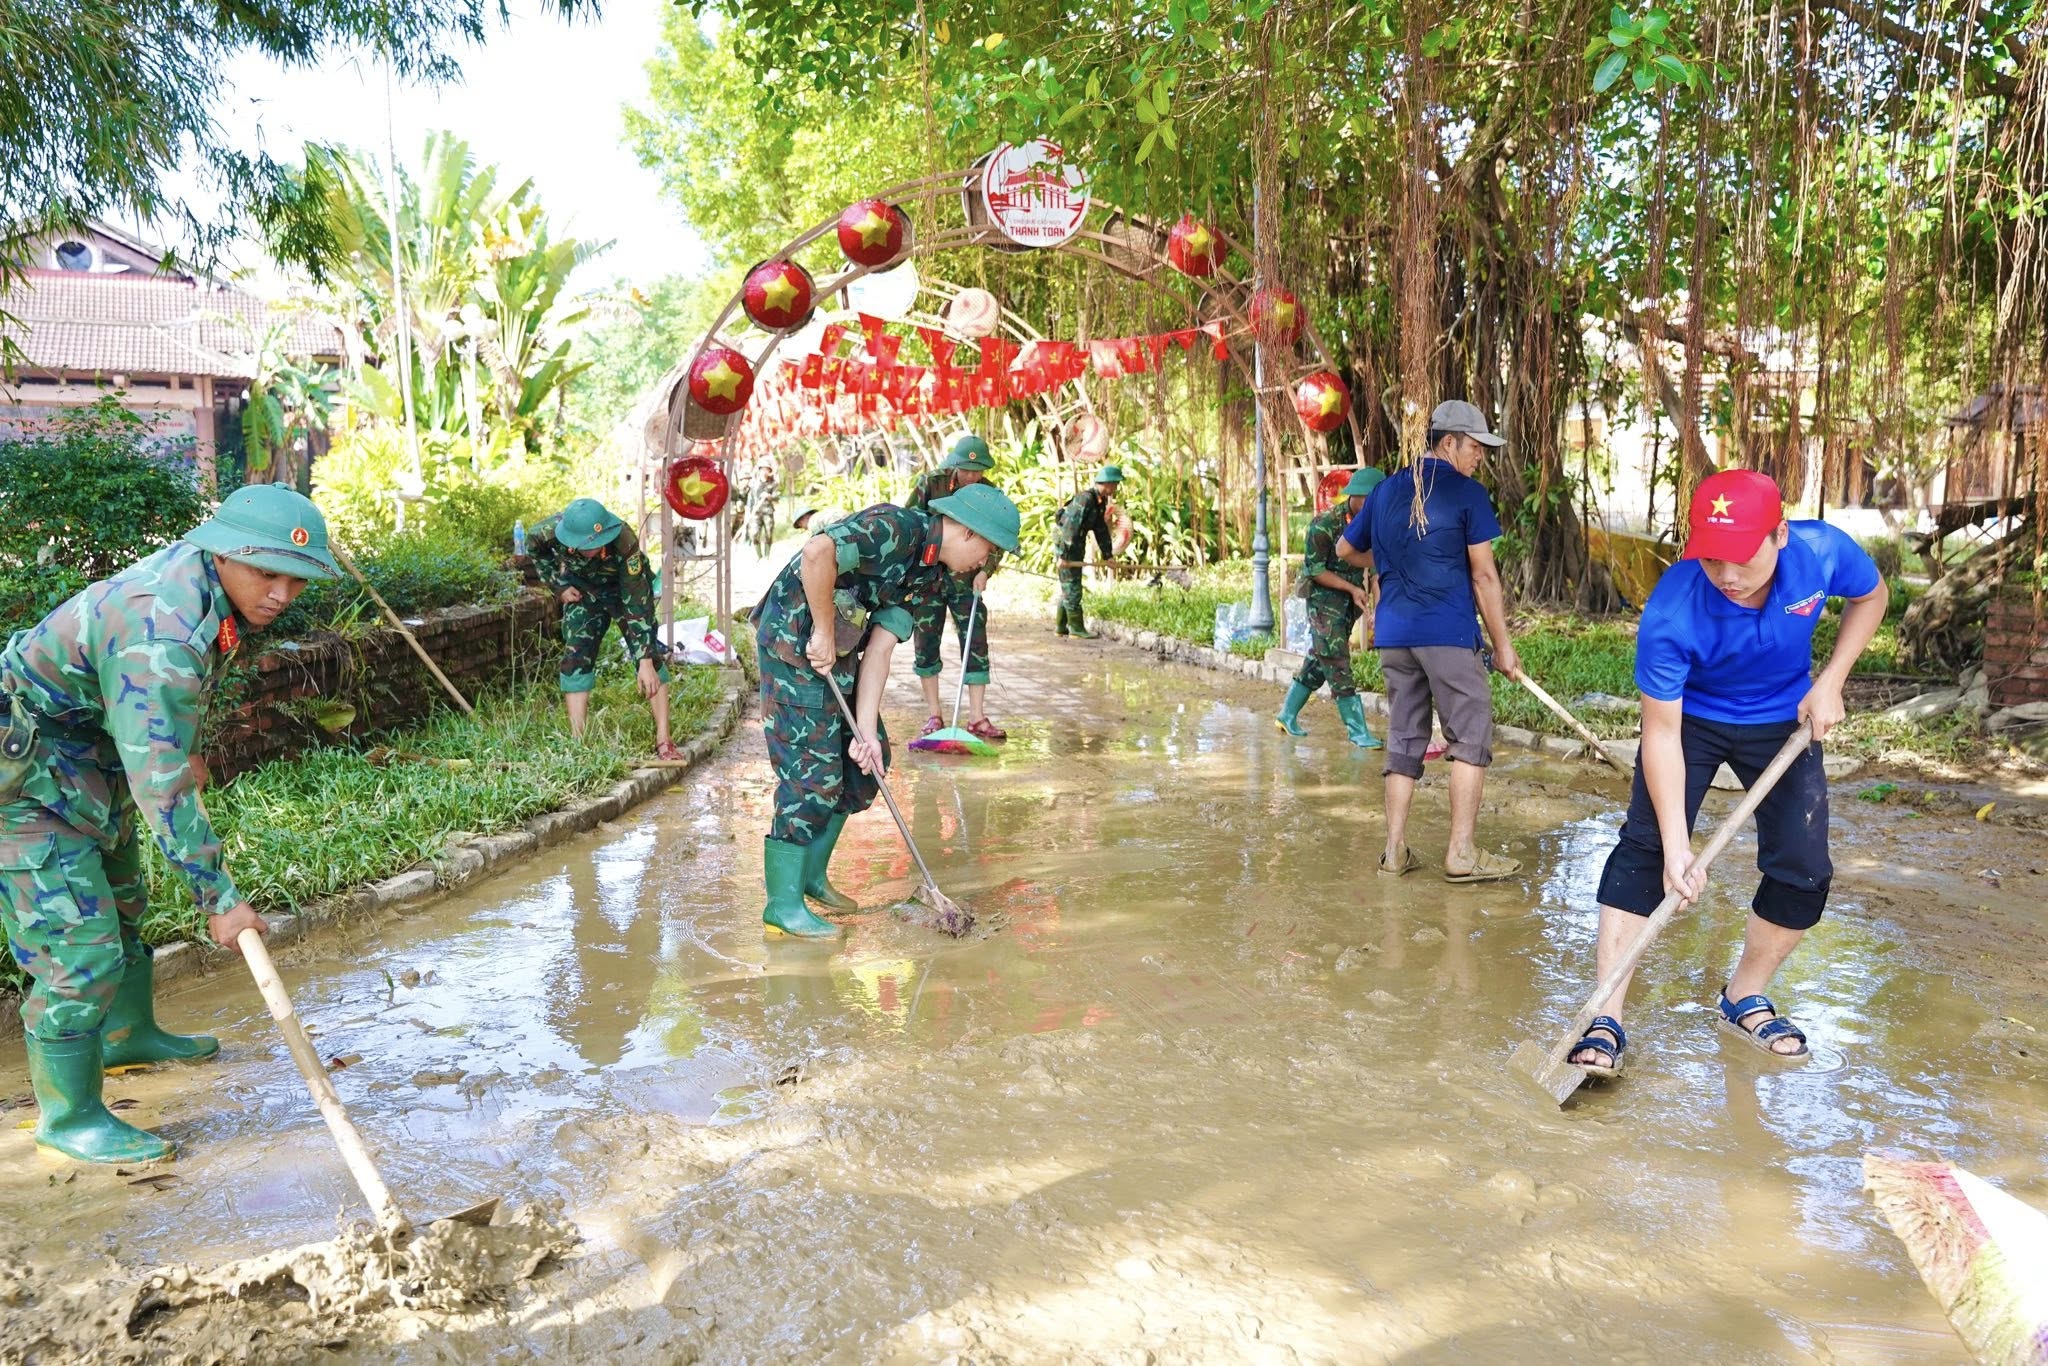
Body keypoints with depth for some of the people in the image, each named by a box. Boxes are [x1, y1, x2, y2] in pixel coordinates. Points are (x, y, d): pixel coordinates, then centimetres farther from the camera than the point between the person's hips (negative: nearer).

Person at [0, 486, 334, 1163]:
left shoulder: (200, 564, -7)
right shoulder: (160, 636, -35)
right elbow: (160, 790, -34)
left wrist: (185, 749, 18)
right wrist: (220, 898, -29)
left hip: (91, 757, 10)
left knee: (122, 904, 25)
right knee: (80, 944, -8)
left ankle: (128, 1035, 46)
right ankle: (69, 1117, 8)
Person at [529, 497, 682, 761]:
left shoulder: (624, 543, -39)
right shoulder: (552, 530, -31)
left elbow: (637, 603, -35)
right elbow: (534, 547, -4)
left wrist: (646, 662, -36)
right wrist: (558, 586, -9)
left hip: (626, 588, -2)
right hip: (582, 591, 3)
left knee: (650, 652, -16)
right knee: (575, 658, -8)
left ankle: (663, 740, -15)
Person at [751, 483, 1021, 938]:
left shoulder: (931, 577, 6)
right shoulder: (897, 528, -21)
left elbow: (879, 648, 0)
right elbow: (817, 552, -35)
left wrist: (866, 729, -11)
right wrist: (823, 631, -23)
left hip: (838, 651, 10)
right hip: (794, 640, -10)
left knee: (867, 759, 12)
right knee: (813, 773, -9)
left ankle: (812, 874, 25)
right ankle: (783, 903, 1)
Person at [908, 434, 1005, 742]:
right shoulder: (930, 483, -10)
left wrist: (985, 571, -16)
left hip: (967, 579, 1)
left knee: (976, 644, -3)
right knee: (926, 644, 3)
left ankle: (977, 718, 3)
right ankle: (933, 715, 14)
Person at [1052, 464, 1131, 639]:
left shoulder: (1101, 502, 8)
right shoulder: (1085, 498, -22)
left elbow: (1101, 530, 16)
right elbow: (1070, 527, -26)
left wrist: (1108, 554, 15)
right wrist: (1063, 556, -28)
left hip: (1077, 544, 10)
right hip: (1065, 544, -10)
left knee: (1068, 586, 14)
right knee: (1071, 585, -7)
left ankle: (1062, 626, 21)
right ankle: (1076, 628, -4)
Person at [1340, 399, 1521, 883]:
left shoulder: (1386, 491, 13)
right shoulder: (1467, 493, -4)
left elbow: (1346, 550, 25)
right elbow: (1484, 576, -5)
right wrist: (1503, 645, 0)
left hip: (1393, 634, 6)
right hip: (1448, 633, -6)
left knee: (1404, 739, 11)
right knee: (1470, 737, 1)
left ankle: (1395, 850, 11)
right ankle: (1461, 853, -1)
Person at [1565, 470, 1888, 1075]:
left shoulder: (1824, 551, -27)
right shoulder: (1670, 613, -36)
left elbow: (1871, 596, -1)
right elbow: (1661, 735, -30)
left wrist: (1830, 681, -13)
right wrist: (1676, 847, -34)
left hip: (1786, 721, 3)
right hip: (1690, 718, -3)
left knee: (1804, 871, -2)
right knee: (1645, 848, -16)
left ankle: (1745, 999, 21)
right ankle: (1606, 1020, -13)